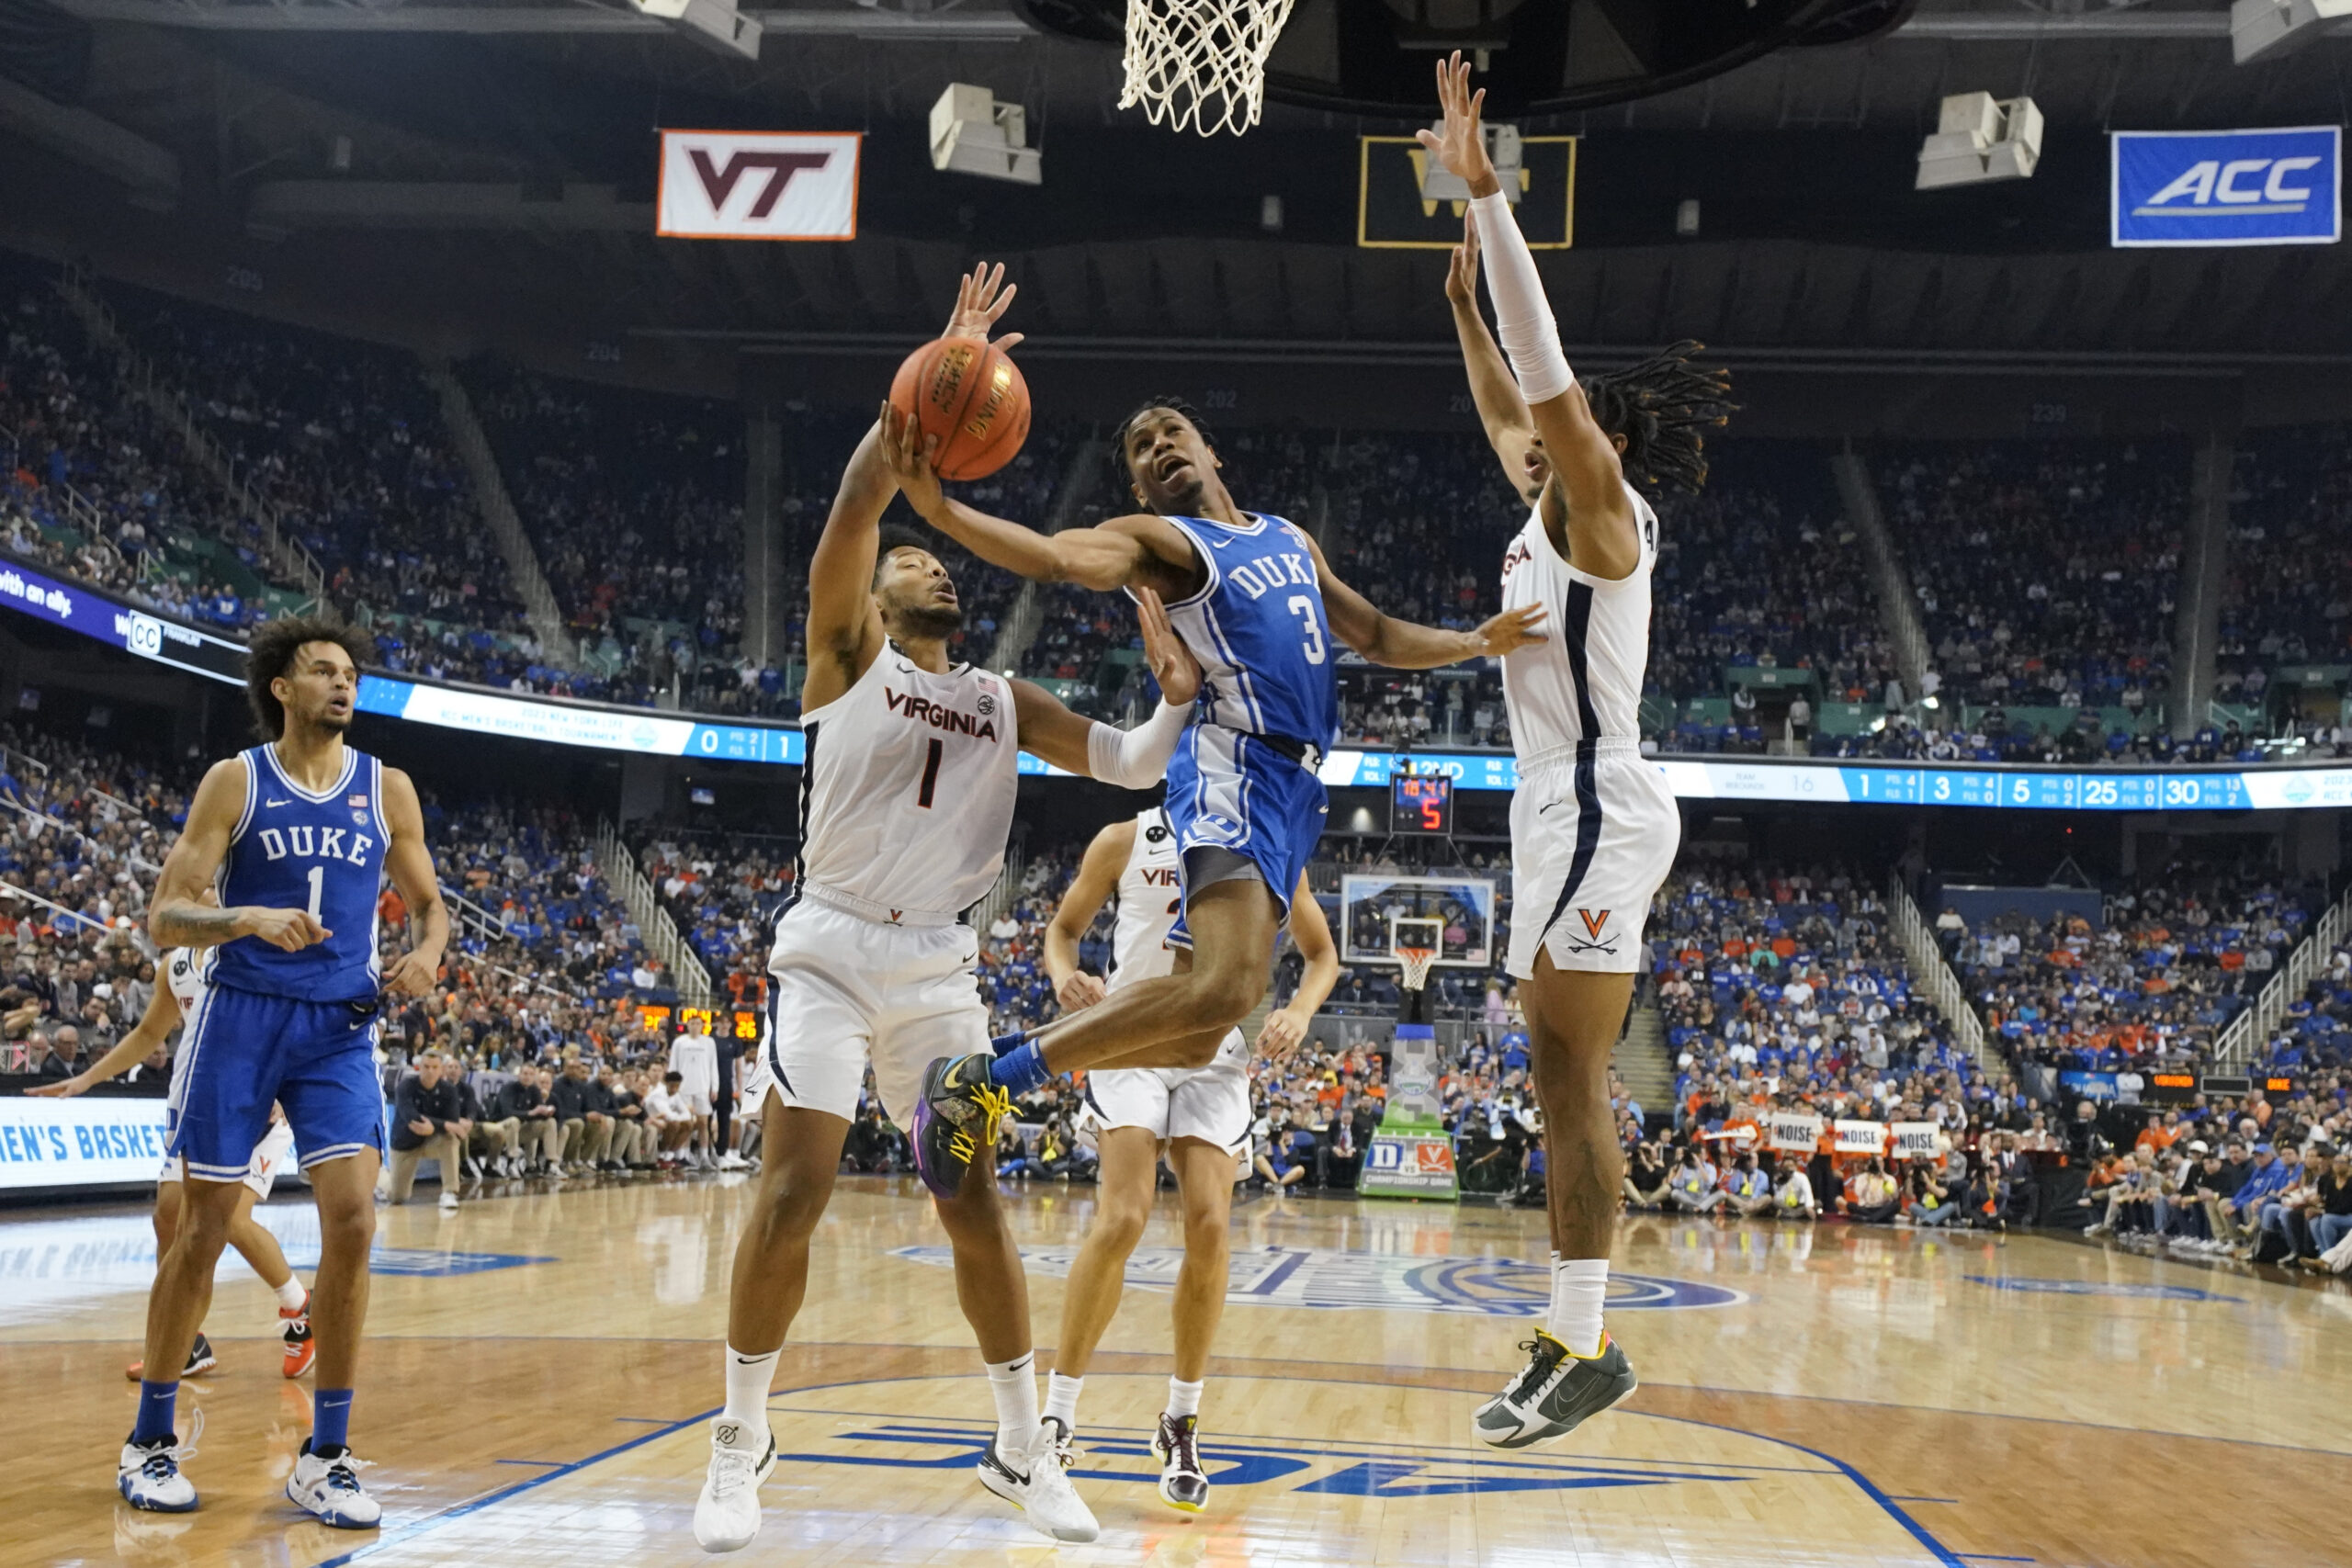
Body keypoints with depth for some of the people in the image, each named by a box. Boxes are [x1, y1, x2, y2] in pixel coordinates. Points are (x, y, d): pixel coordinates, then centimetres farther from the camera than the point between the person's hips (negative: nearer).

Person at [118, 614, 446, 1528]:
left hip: (340, 1028, 2)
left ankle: (325, 1457, -2)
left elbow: (429, 906, 16)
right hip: (241, 1017, -2)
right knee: (202, 1233, 2)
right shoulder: (235, 782, -1)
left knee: (352, 1220, -12)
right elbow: (164, 918, -5)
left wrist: (426, 956, -7)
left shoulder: (387, 788, 7)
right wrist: (251, 919, -24)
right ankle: (149, 1442, 18)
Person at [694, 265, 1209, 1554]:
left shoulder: (1008, 703, 16)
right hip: (832, 949, -4)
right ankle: (741, 1443, 1)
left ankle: (1022, 1448, 14)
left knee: (973, 1202, 4)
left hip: (938, 965, 4)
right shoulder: (847, 650, 3)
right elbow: (856, 505, -12)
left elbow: (1132, 766, 12)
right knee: (796, 1185, -12)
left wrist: (1179, 690, -8)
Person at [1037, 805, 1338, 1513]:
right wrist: (1065, 977, -15)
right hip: (1131, 1039, -2)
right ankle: (1055, 1414, -9)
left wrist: (1299, 1011, -10)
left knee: (1210, 1226, -11)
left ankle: (1181, 1422, 7)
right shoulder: (1126, 841, -4)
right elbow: (1064, 927, 8)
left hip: (1218, 1057, 2)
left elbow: (1321, 954, 11)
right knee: (1122, 1219, -19)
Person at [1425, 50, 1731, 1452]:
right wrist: (1462, 301, 32)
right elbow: (1506, 409, 33)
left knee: (1568, 1076, -12)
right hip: (1570, 813, 10)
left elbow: (1545, 373, -18)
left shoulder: (1606, 508, -8)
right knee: (1569, 1083, 8)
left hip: (1599, 810, -10)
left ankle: (1585, 1347, -11)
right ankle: (1572, 1340, 11)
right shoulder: (1555, 516, 15)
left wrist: (1485, 193, -18)